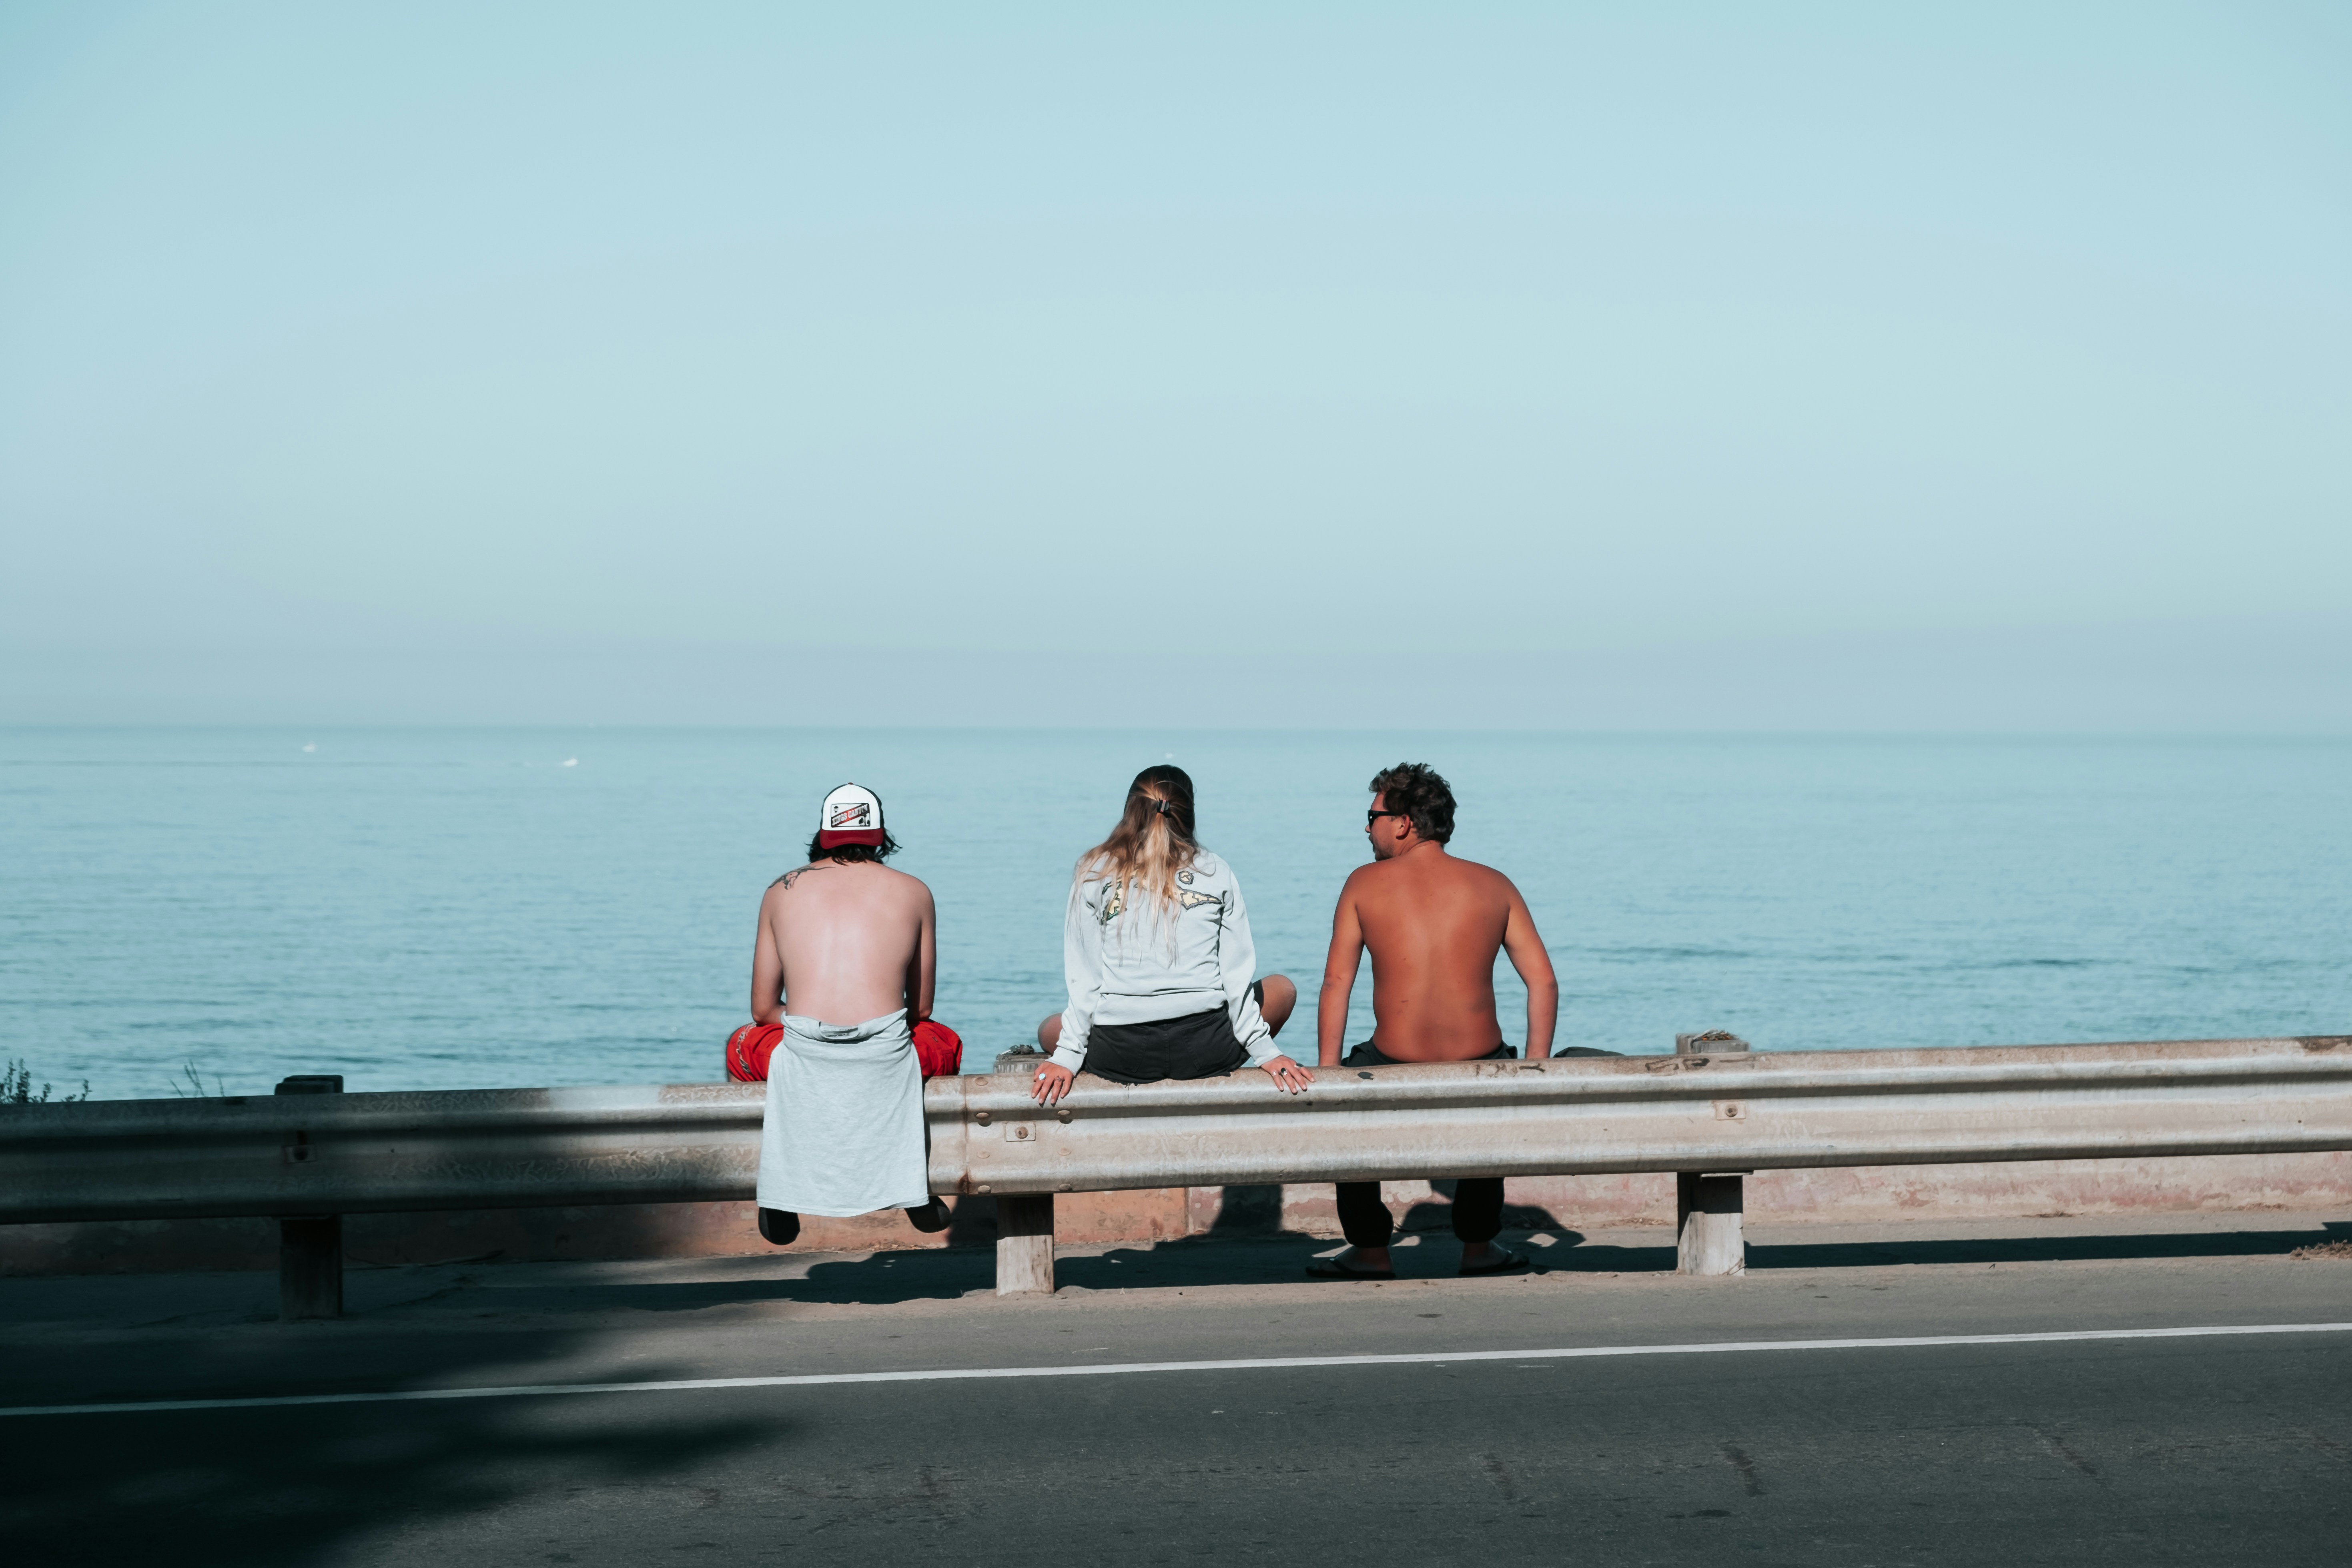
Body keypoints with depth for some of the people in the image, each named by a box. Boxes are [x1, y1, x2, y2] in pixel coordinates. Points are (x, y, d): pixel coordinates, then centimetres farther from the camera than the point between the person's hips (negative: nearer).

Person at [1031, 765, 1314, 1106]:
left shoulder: (1094, 874, 4)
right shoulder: (1218, 874, 6)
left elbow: (1083, 978, 0)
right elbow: (1237, 975, 2)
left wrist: (1067, 1058, 2)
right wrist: (1265, 1052, 6)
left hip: (1120, 1054, 1)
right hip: (1205, 1049, -1)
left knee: (1050, 1031, 34)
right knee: (1282, 989, 29)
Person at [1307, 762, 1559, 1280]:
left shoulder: (1366, 883, 4)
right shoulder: (1493, 885, 7)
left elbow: (1336, 984, 3)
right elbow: (1543, 982, 4)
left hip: (1393, 1069, -2)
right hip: (1477, 1068, 2)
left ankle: (1370, 1252, 31)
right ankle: (1479, 1246, 40)